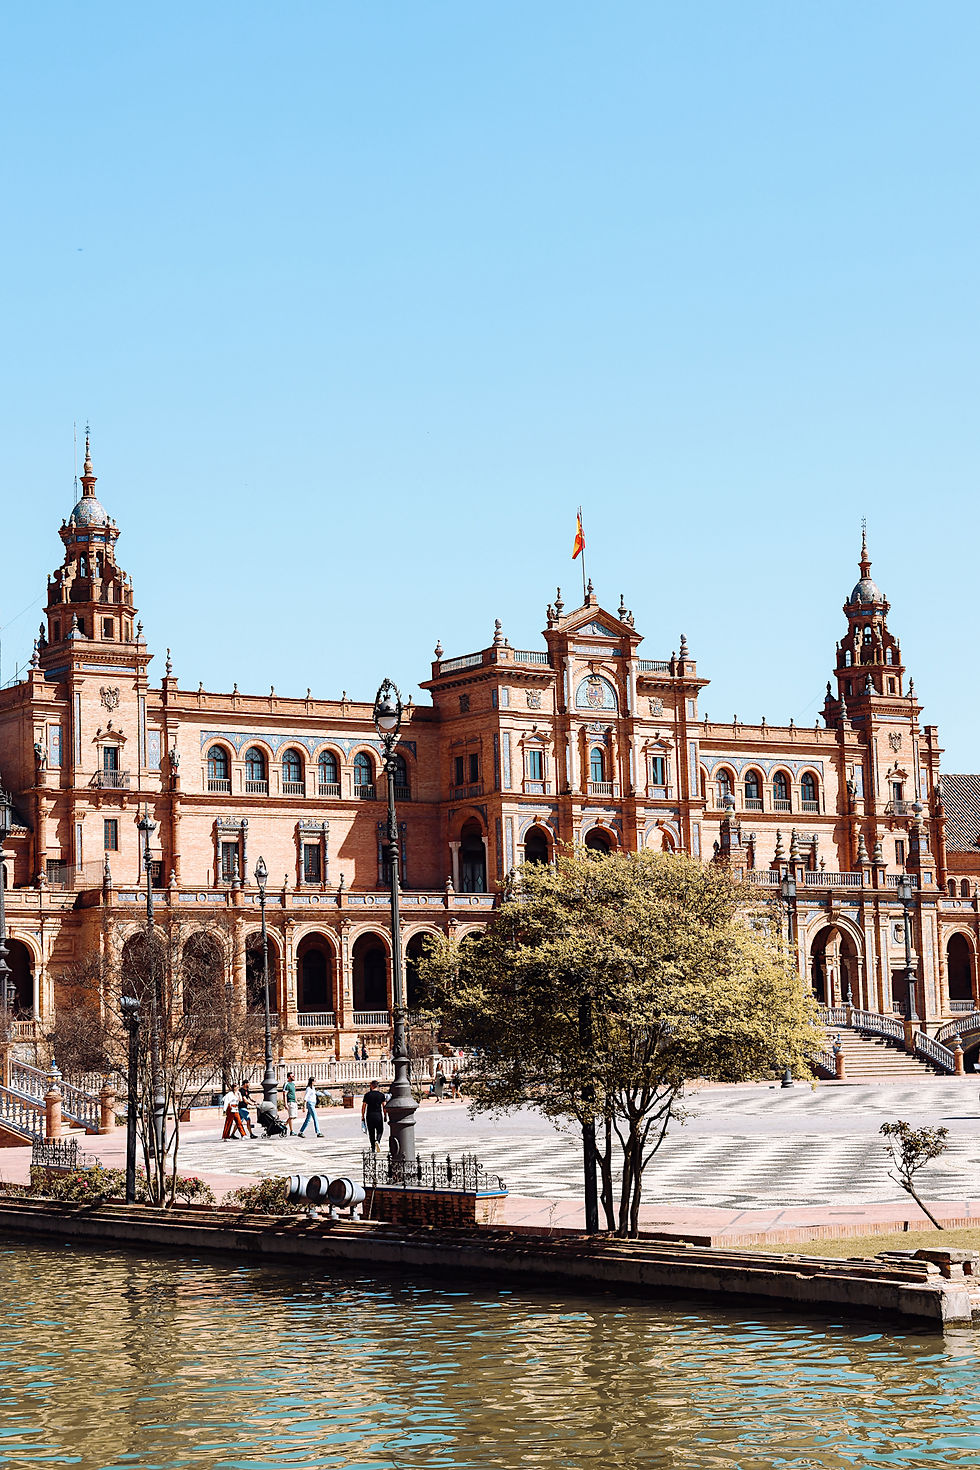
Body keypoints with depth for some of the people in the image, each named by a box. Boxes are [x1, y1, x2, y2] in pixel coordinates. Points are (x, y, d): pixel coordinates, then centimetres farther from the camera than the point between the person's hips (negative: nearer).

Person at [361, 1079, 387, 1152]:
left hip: (369, 1115, 0)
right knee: (380, 1130, 12)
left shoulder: (367, 1095, 0)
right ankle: (377, 1141, -17)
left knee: (371, 1132, 9)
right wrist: (385, 1116, 8)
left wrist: (362, 1116, 5)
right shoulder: (381, 1095, 1)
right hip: (378, 1115, 0)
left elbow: (363, 1106, -1)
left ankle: (373, 1148, 10)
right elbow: (384, 1106, 0)